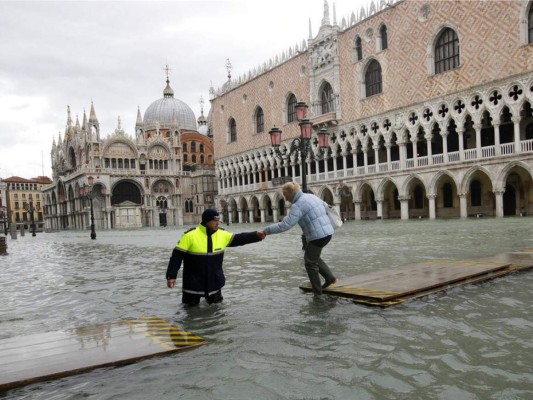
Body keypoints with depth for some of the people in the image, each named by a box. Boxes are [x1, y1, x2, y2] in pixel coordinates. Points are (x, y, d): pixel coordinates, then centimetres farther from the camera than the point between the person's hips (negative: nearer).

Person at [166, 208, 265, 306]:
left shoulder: (222, 234, -3)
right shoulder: (190, 235, -17)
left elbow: (239, 238, 0)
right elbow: (177, 256, -13)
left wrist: (257, 236, -13)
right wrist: (171, 276, -15)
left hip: (214, 282, 4)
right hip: (193, 283, -4)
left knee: (217, 304, 19)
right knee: (191, 306, 12)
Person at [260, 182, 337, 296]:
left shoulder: (297, 206, -16)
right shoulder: (311, 196, 10)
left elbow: (285, 225, -22)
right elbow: (325, 206, 26)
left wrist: (267, 230, -15)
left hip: (318, 236, -9)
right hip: (327, 232, 9)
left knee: (310, 263, 9)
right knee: (314, 257, 28)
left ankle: (317, 292, 18)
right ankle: (330, 277, 22)